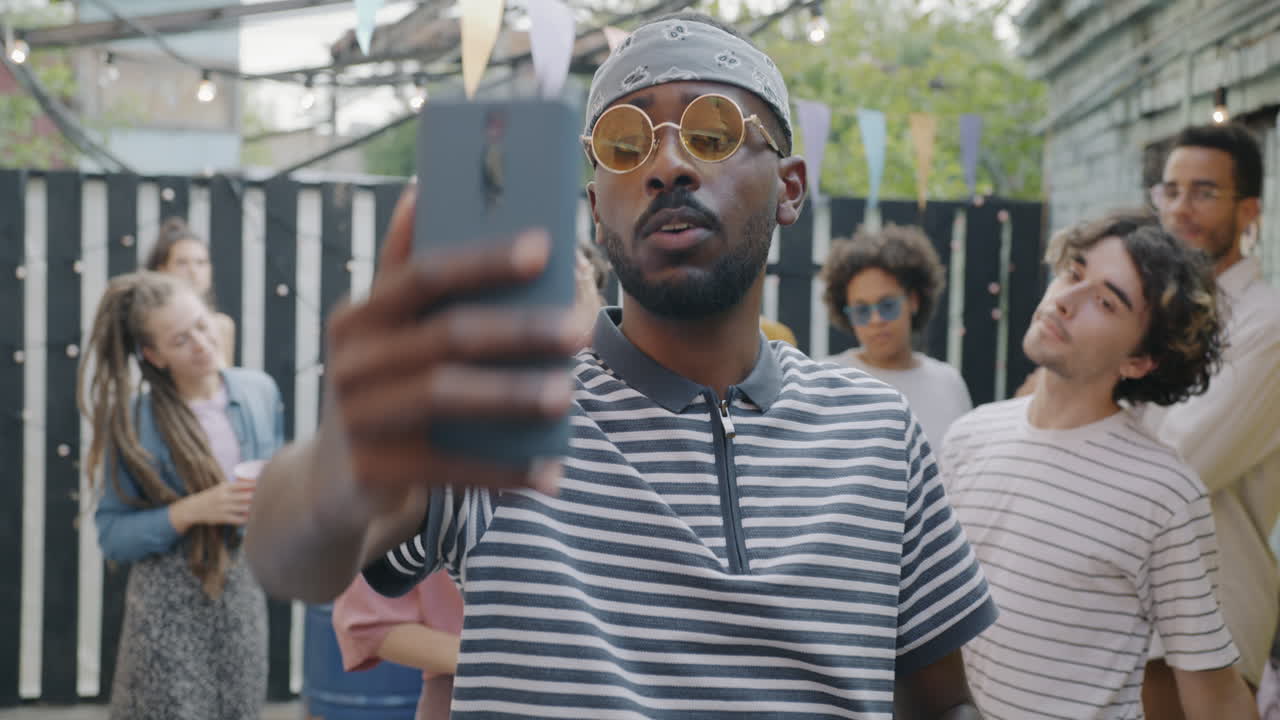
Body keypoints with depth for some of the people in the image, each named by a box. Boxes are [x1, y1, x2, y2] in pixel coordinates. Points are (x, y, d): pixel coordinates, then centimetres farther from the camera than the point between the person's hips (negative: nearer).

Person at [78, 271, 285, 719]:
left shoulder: (259, 391, -1)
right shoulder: (134, 422, -12)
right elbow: (112, 535, -10)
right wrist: (190, 511, -23)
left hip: (243, 592, 4)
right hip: (168, 603, -4)